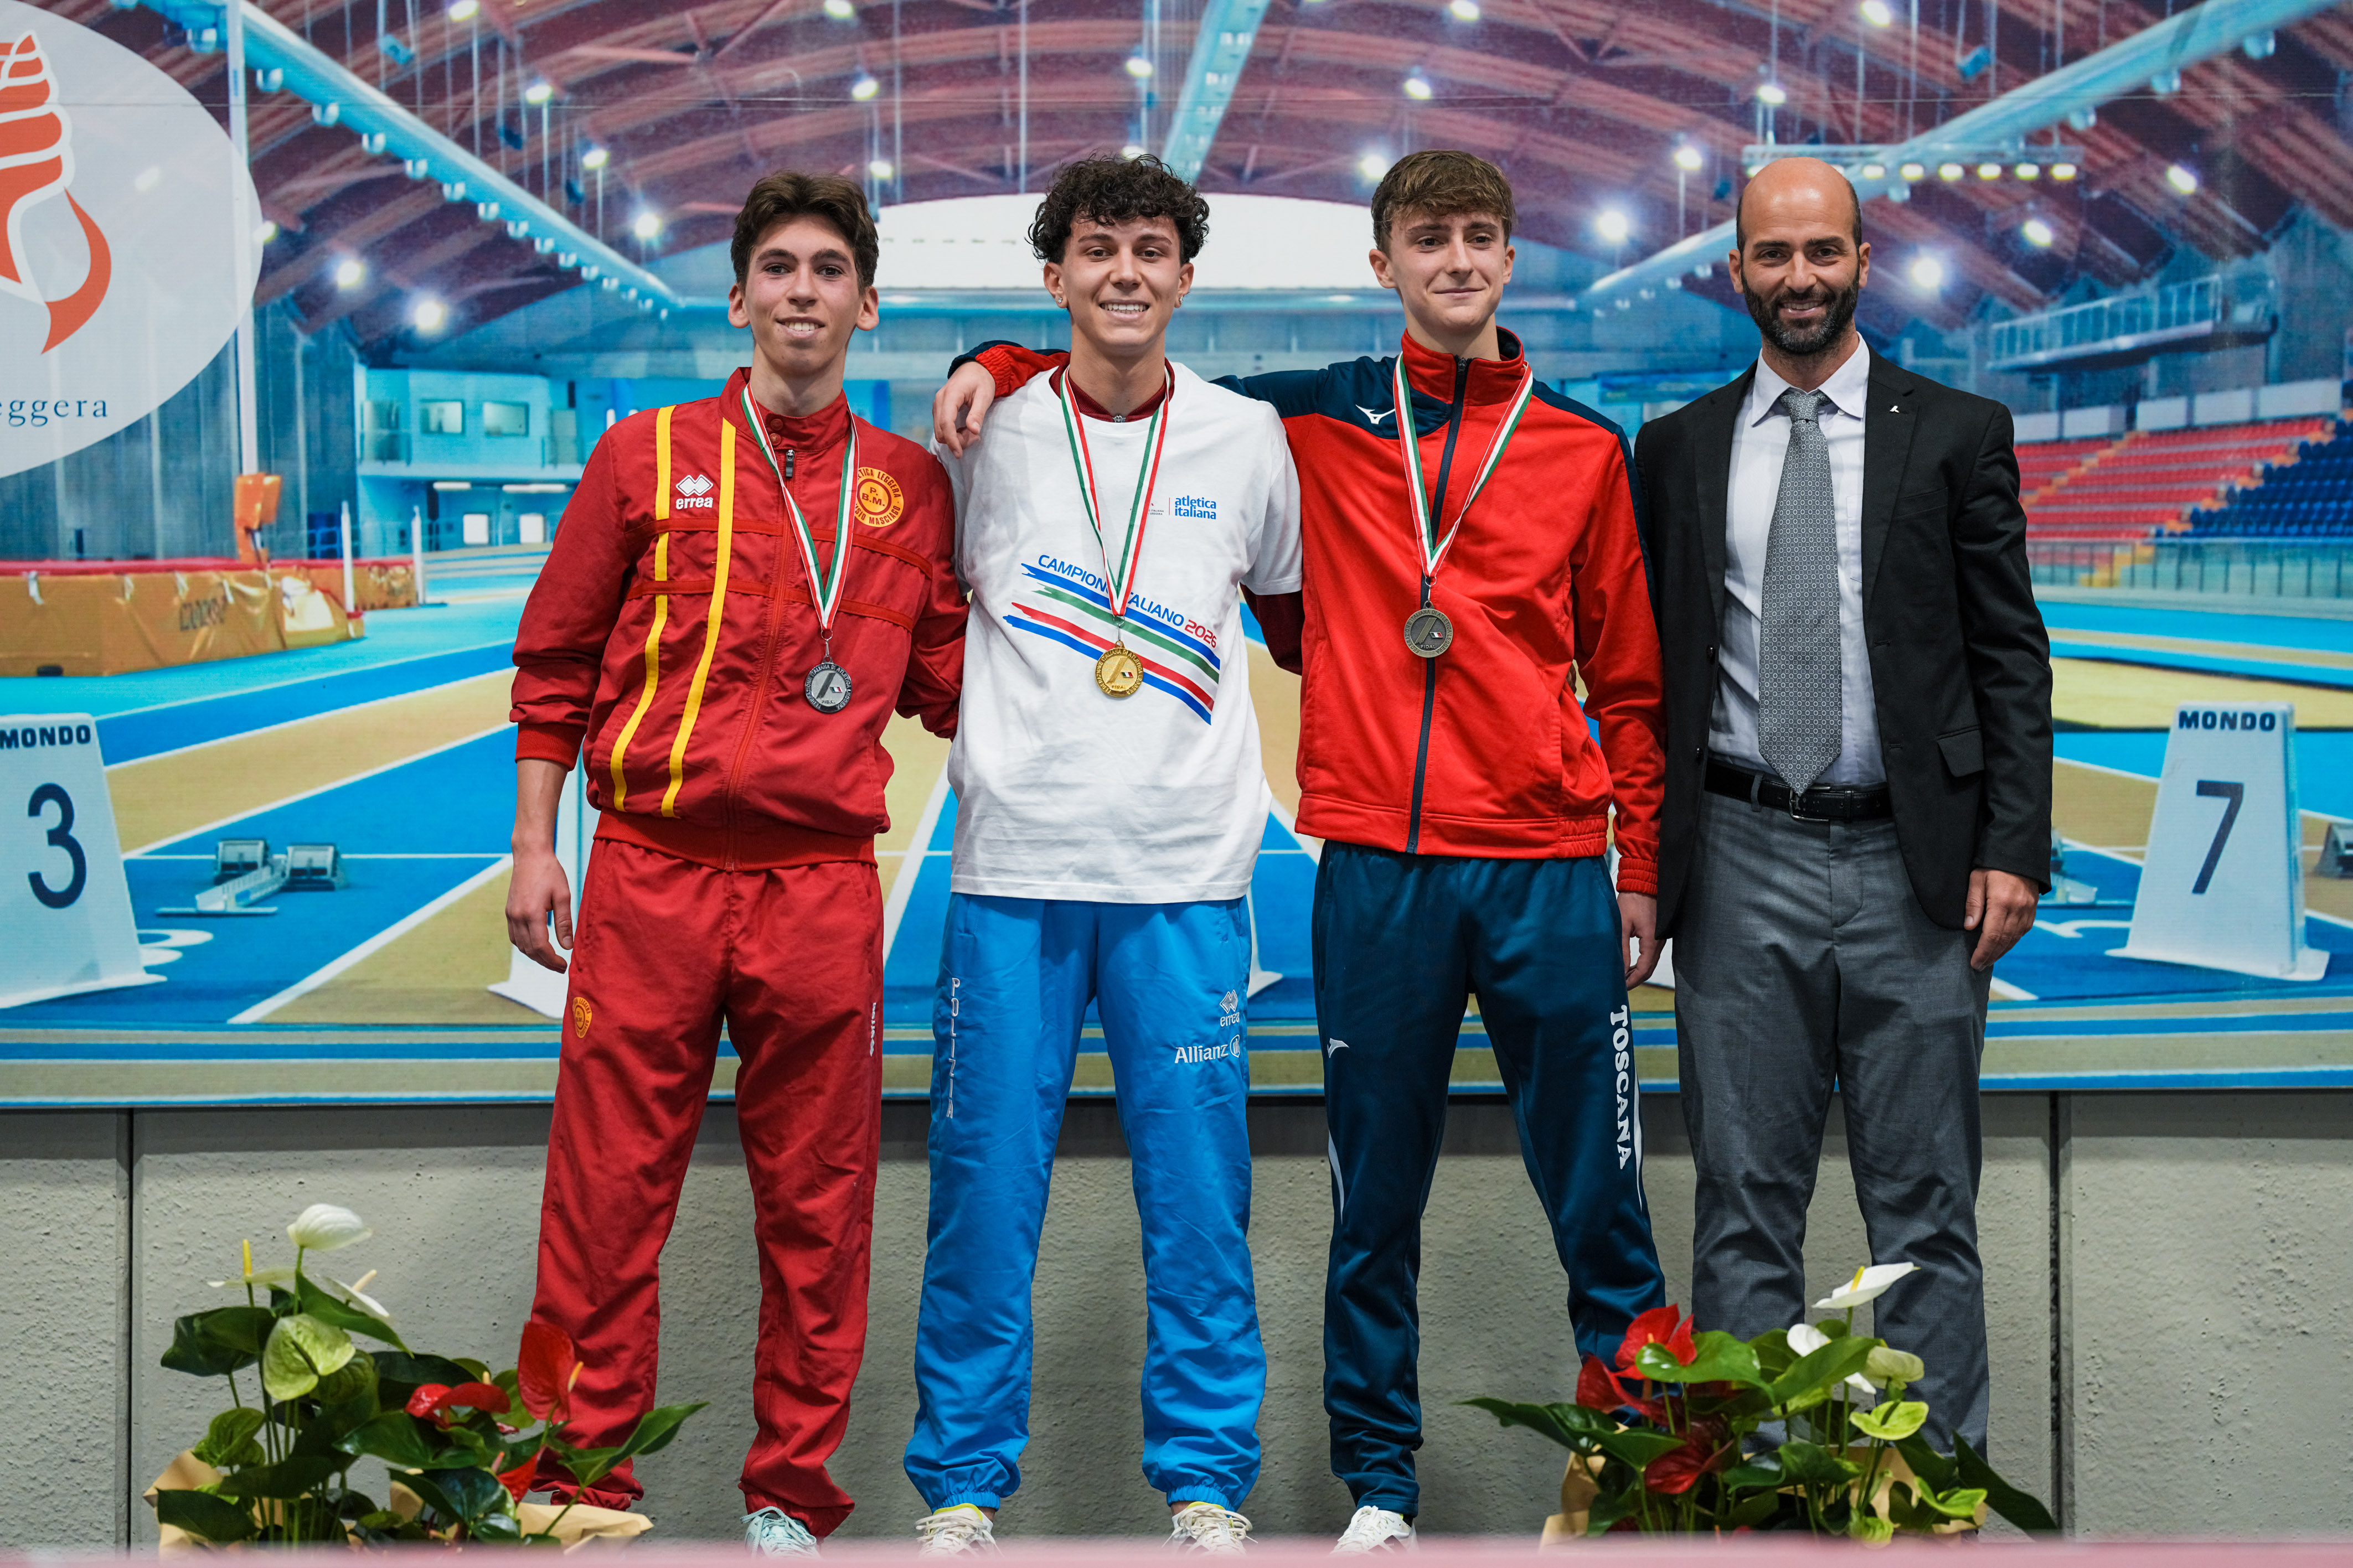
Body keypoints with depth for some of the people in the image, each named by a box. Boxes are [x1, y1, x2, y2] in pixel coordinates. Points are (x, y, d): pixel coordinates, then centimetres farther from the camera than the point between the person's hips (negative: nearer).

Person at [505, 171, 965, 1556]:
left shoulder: (910, 486, 11)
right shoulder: (649, 456, 7)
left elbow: (947, 677, 15)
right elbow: (559, 664, 9)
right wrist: (535, 847, 4)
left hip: (823, 881, 1)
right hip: (651, 871, -1)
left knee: (819, 1204, 5)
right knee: (611, 1191, 1)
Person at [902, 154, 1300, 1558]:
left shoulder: (1248, 438, 6)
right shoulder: (991, 437, 5)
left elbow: (1297, 609, 20)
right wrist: (987, 745, 9)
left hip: (1187, 871, 0)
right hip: (1013, 864, 0)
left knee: (1198, 1189, 3)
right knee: (986, 1181, 2)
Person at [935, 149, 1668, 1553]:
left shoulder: (1585, 447, 9)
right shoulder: (1310, 421, 8)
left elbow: (1629, 679, 12)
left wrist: (1642, 871, 9)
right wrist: (1002, 368, 3)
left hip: (1550, 869, 0)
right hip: (1378, 864, 0)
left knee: (1597, 1193, 2)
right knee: (1377, 1198, 7)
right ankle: (1378, 1485, 18)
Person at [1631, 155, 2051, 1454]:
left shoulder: (1958, 434, 6)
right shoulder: (1677, 449, 10)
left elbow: (2011, 656, 3)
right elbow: (1645, 667, 11)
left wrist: (2013, 849, -6)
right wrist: (1641, 859, 4)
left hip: (1911, 866, -1)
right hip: (1740, 862, 1)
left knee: (1926, 1204, 4)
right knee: (1744, 1203, 5)